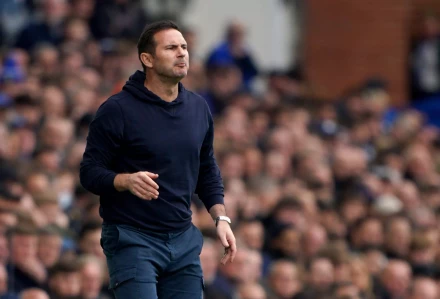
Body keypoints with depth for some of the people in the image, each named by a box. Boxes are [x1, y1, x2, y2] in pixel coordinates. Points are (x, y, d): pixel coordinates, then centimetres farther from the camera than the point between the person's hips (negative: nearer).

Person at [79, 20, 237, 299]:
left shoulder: (199, 108, 9)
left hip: (184, 241, 6)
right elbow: (90, 172, -9)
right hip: (132, 240, -6)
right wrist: (127, 180, -28)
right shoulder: (118, 109, -9)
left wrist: (221, 218, 7)